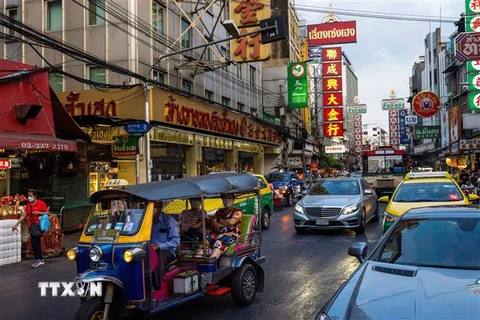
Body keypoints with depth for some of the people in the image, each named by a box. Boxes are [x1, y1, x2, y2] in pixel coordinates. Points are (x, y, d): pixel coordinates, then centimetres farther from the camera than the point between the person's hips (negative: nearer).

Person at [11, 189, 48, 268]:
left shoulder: (41, 203, -6)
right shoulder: (28, 205, 11)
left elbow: (47, 213, -5)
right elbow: (23, 216, 11)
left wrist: (38, 212, -17)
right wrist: (16, 225, 7)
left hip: (38, 225, -7)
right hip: (31, 225, 7)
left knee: (34, 241, -15)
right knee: (36, 243, 10)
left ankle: (37, 259, -6)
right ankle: (41, 260, 19)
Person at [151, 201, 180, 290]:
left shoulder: (169, 220, -3)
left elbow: (176, 241, -9)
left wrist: (158, 246, -19)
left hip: (167, 252, -4)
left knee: (160, 256, -37)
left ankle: (156, 286, -36)